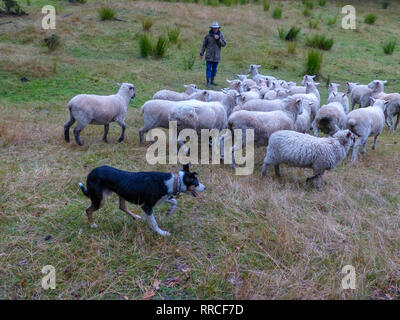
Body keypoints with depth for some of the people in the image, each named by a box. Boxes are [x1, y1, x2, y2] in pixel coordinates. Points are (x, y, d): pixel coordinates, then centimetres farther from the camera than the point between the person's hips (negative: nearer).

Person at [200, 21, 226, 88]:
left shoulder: (221, 35, 3)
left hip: (216, 56, 2)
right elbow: (204, 45, 4)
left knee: (214, 69, 11)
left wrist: (218, 39, -17)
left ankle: (212, 80, 25)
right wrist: (201, 53, 3)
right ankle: (208, 82, 0)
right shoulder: (208, 35, -2)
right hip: (209, 56, -2)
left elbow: (224, 44, -4)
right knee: (208, 68, -4)